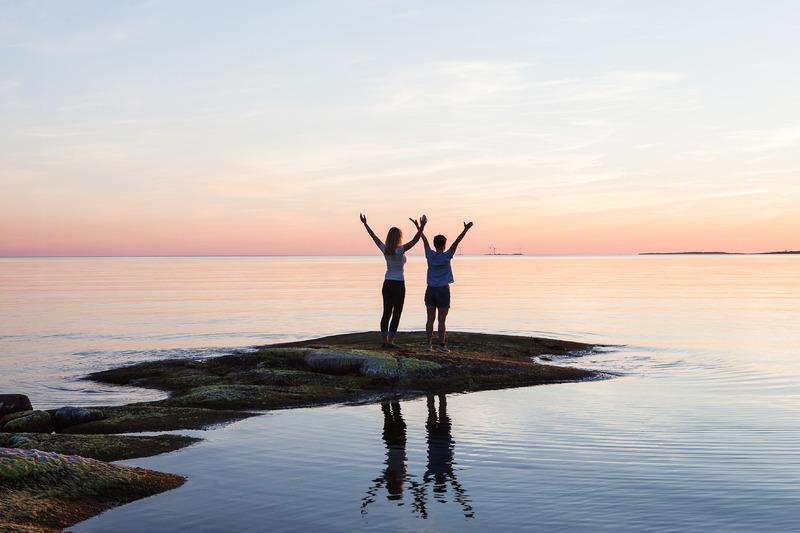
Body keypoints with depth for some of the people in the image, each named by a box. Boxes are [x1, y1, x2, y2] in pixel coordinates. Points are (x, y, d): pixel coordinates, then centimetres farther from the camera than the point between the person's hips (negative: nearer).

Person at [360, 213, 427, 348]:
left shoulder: (385, 249, -1)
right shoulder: (400, 250, -16)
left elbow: (373, 236, 9)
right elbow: (414, 241, -28)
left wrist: (365, 223, 19)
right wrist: (422, 227, -36)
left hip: (387, 284, 6)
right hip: (398, 285, -6)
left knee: (387, 313, 9)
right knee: (396, 314, 0)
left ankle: (385, 341, 11)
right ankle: (390, 342, -3)